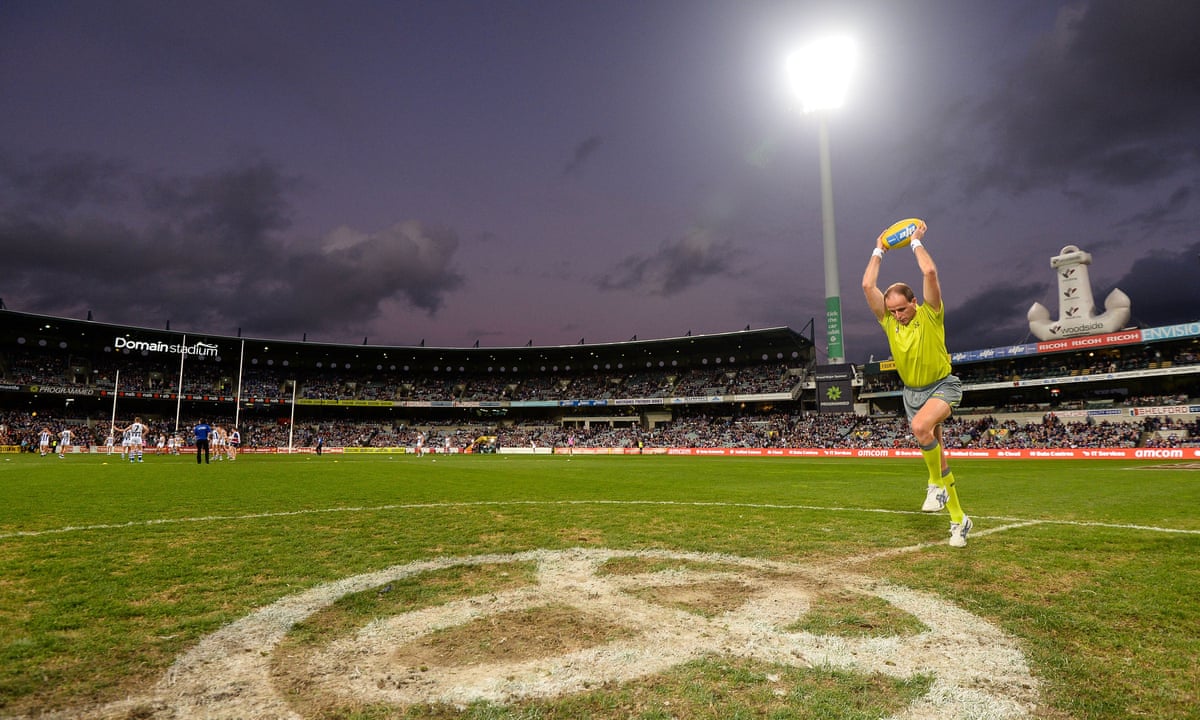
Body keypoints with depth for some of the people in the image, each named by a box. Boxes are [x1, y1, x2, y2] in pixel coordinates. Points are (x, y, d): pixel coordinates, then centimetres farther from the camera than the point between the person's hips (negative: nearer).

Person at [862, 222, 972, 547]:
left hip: (942, 386, -5)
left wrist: (916, 242, -12)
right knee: (936, 455, 7)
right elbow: (867, 285, -7)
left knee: (921, 426, -36)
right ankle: (959, 520, 19)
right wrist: (879, 251, 2)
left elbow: (930, 272, -24)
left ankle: (937, 485, -12)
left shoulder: (929, 314, -11)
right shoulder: (888, 320, -1)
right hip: (912, 392, 5)